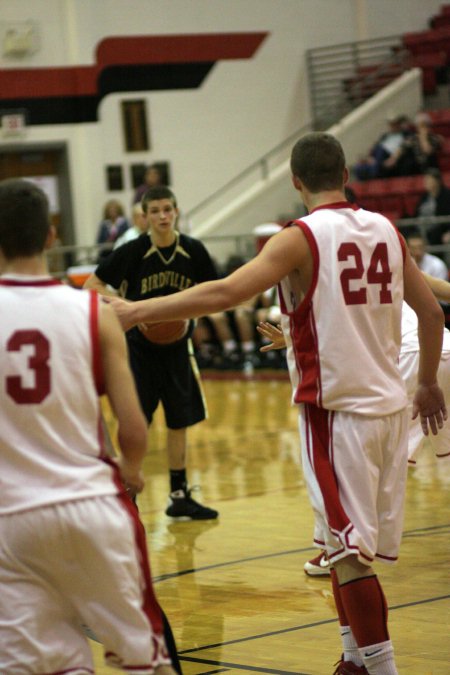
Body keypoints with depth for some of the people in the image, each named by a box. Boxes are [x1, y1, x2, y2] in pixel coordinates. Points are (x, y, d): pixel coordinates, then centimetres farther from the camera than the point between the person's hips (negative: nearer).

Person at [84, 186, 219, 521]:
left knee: (180, 421, 10)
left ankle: (179, 496, 21)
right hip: (140, 346, -3)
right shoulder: (133, 252, -13)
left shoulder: (194, 251, -6)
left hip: (177, 345, 3)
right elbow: (92, 285, -8)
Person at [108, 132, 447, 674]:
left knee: (350, 551, -4)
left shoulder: (302, 238, -11)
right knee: (351, 546, 16)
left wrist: (138, 311, -20)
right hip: (389, 405, 7)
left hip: (337, 410, -7)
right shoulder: (386, 230, 8)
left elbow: (225, 293, -22)